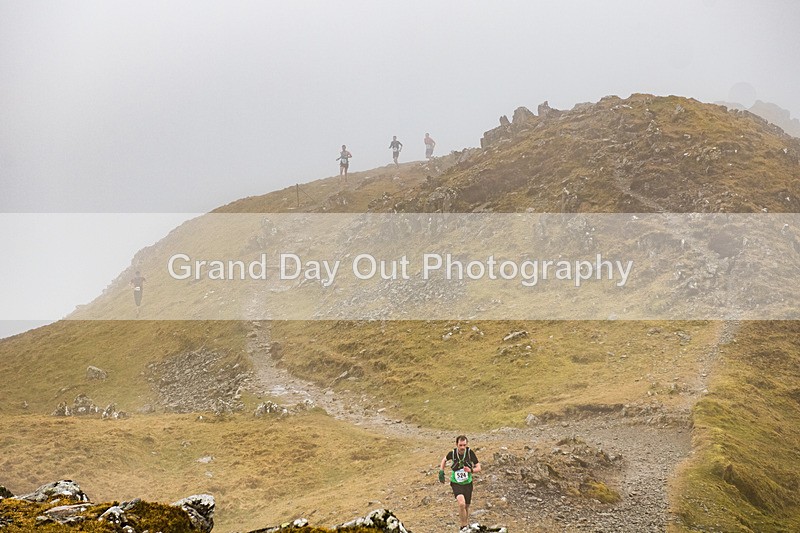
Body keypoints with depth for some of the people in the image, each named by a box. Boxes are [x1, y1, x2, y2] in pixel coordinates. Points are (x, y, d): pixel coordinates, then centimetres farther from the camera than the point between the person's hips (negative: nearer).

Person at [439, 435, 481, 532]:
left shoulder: (470, 452, -16)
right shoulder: (452, 453, -15)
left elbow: (478, 468, -12)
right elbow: (444, 459, 9)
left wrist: (471, 470, -32)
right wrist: (441, 471, 1)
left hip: (467, 483, 2)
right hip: (456, 484, -2)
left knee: (466, 507, 12)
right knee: (461, 503, -25)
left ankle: (466, 525, 38)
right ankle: (464, 526, -10)